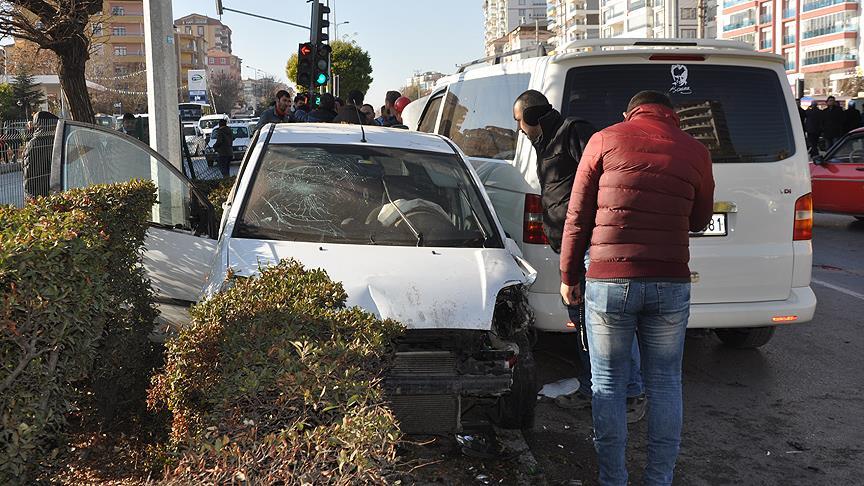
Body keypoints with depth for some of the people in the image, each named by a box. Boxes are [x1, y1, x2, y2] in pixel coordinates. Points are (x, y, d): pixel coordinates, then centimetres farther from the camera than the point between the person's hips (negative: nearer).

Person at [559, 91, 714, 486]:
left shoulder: (605, 140, 2)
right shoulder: (695, 152, 8)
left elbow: (577, 216, 2)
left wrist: (569, 275, 10)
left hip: (609, 282, -2)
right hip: (670, 285, 2)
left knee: (608, 385, 10)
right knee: (665, 384, 14)